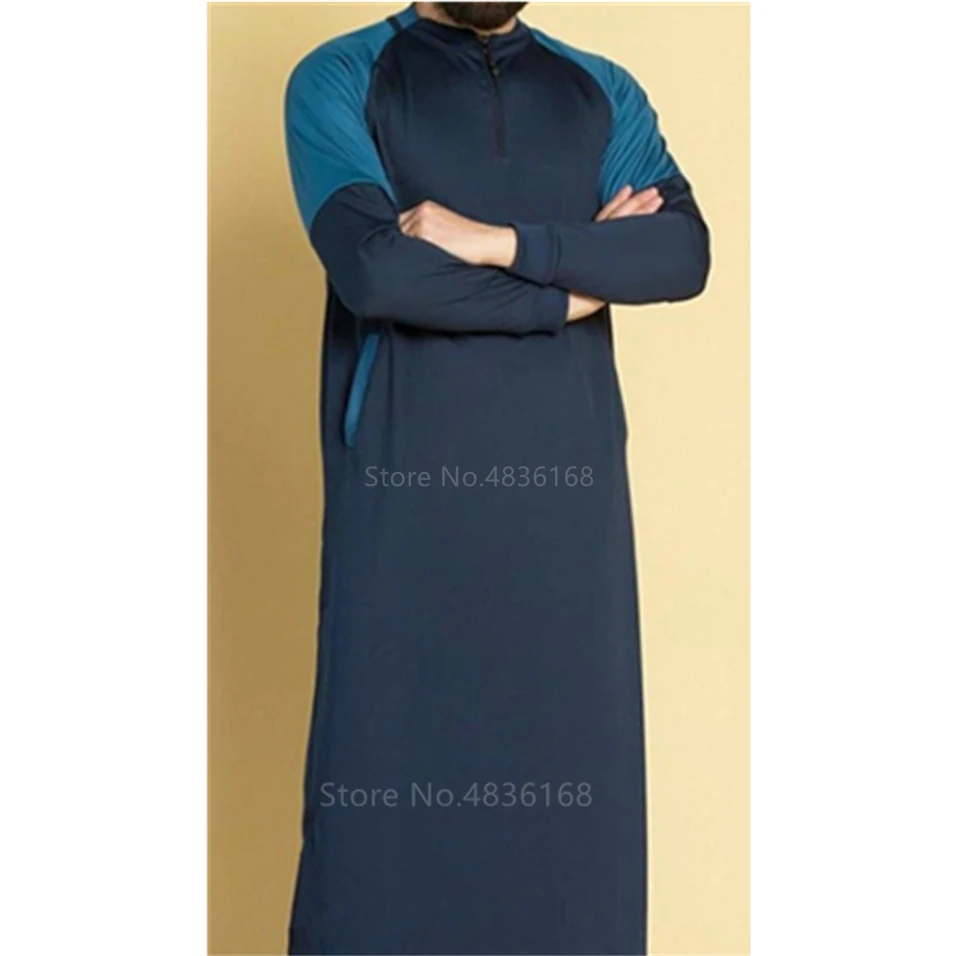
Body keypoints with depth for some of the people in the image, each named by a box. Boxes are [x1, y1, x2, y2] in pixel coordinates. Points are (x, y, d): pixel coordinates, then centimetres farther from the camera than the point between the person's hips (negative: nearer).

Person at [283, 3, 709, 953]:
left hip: (565, 477, 3)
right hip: (404, 481, -2)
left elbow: (684, 252, -4)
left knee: (573, 766, 4)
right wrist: (575, 284, -7)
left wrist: (499, 242, -15)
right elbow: (377, 269, -14)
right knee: (386, 749, 0)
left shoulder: (603, 92, 12)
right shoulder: (338, 81, 3)